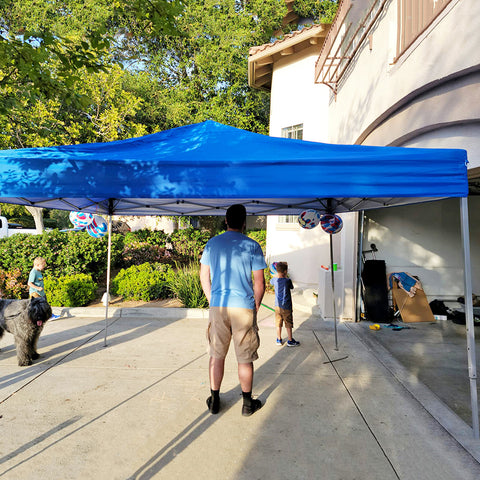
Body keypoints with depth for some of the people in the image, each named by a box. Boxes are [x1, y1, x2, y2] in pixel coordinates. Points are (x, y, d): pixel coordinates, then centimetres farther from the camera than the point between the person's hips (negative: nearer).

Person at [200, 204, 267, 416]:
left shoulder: (212, 243, 3)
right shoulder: (252, 246, -6)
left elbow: (204, 276, 8)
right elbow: (259, 283, -5)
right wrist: (255, 307, 9)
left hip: (217, 307, 3)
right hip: (243, 307, -2)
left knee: (217, 355, 15)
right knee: (245, 358, 10)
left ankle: (214, 400, 26)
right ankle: (247, 403, 24)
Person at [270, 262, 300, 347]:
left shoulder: (274, 279, -4)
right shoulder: (287, 281, -17)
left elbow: (271, 281, 20)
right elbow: (291, 287, 4)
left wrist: (277, 274, 24)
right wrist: (286, 276, 7)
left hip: (278, 306, 4)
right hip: (286, 306, -4)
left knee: (278, 324, 14)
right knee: (288, 324, 7)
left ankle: (279, 340, 23)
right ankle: (290, 341, 16)